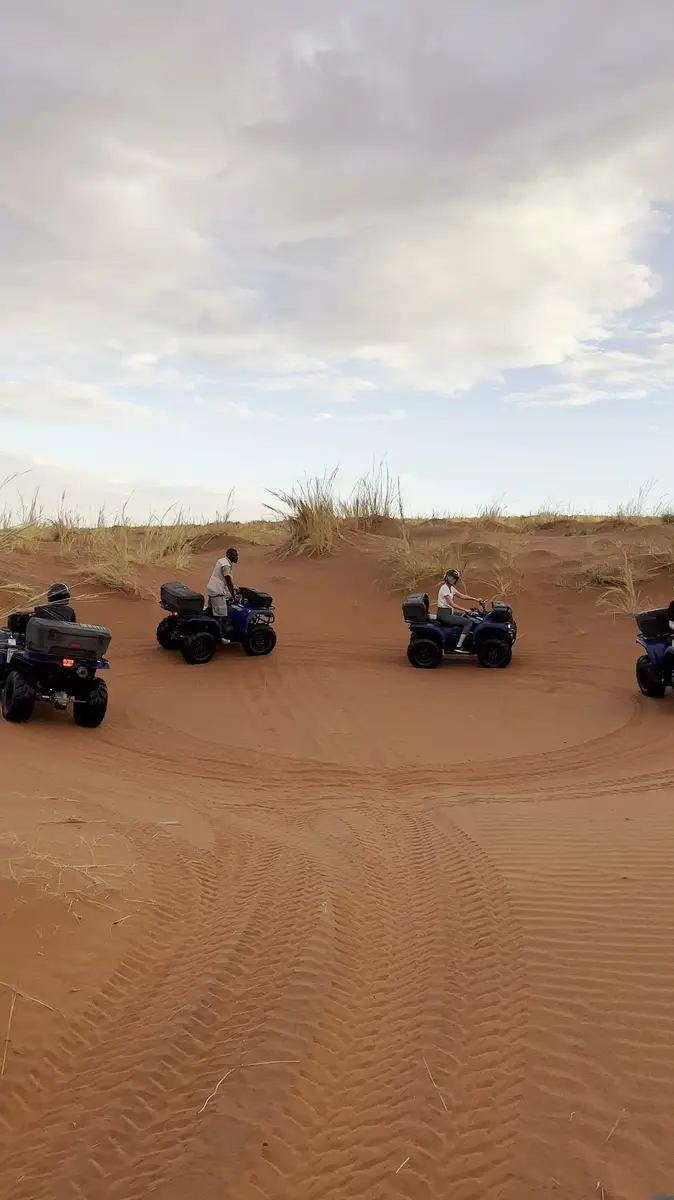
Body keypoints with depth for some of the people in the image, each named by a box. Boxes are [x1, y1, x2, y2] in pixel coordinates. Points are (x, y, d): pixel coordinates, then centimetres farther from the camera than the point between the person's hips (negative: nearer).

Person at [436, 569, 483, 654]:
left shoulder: (451, 588, 12)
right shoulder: (445, 588, -17)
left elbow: (462, 596, 18)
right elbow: (451, 604, -23)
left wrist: (475, 599, 12)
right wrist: (465, 610, -23)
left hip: (449, 612, 10)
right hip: (444, 614, -10)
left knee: (468, 617, 18)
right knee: (467, 622, -14)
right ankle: (458, 647, -15)